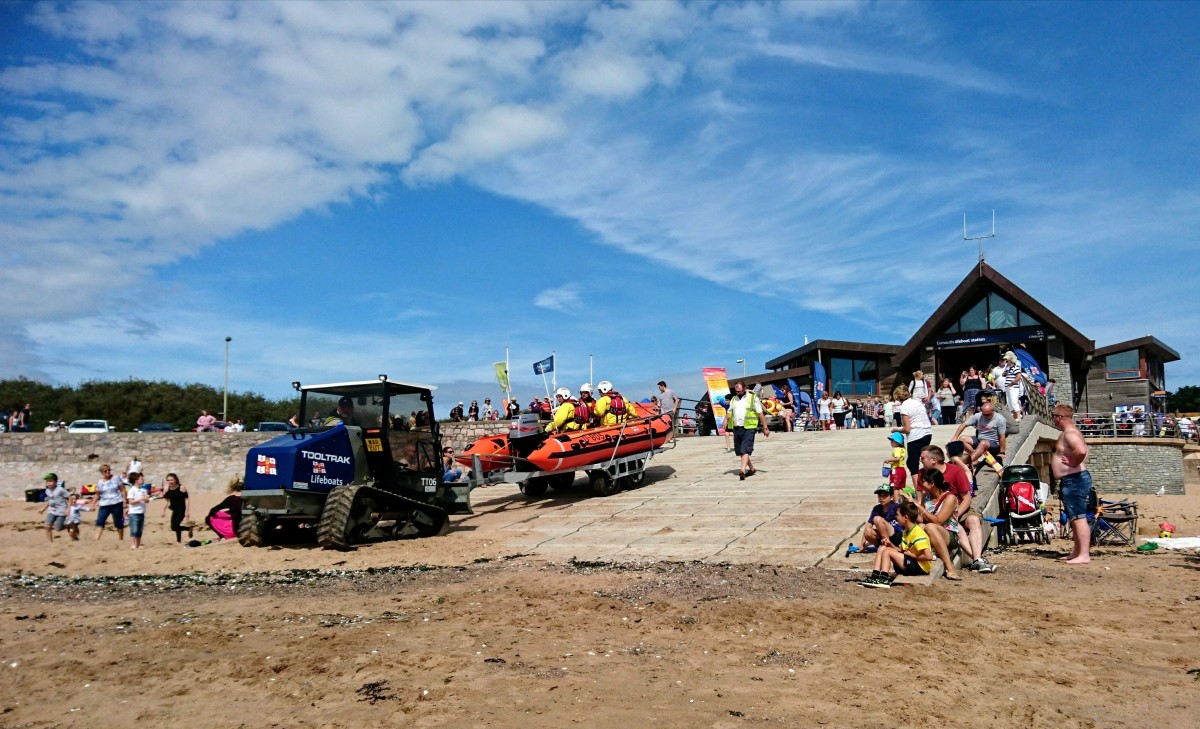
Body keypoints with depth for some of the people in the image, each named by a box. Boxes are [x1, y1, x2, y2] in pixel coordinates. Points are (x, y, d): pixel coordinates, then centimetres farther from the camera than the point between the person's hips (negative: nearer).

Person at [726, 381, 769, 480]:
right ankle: (751, 469, 27)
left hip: (749, 428, -6)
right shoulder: (733, 399, 16)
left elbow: (760, 414, -2)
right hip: (737, 428, 6)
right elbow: (729, 413, 15)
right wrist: (726, 421, -6)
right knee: (739, 451, 11)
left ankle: (742, 471, -24)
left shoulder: (753, 398, -1)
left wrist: (765, 428, -4)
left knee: (745, 450, -16)